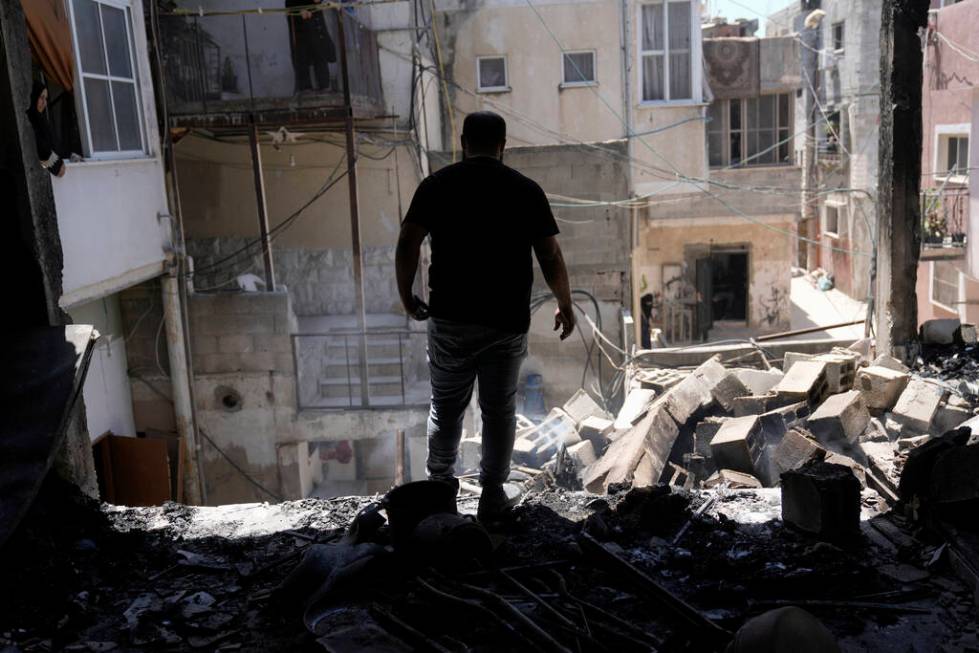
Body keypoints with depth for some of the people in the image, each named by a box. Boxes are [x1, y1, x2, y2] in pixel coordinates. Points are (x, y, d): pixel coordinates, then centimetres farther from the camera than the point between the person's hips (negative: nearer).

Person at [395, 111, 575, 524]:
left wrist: (406, 296, 8)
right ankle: (492, 497, 17)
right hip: (507, 321, 0)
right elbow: (550, 258, -3)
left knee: (446, 405, 16)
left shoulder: (437, 185, 0)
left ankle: (440, 486, 27)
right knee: (499, 410, 11)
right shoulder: (526, 190, 0)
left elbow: (407, 245, -6)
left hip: (450, 319, 1)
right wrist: (565, 306, 10)